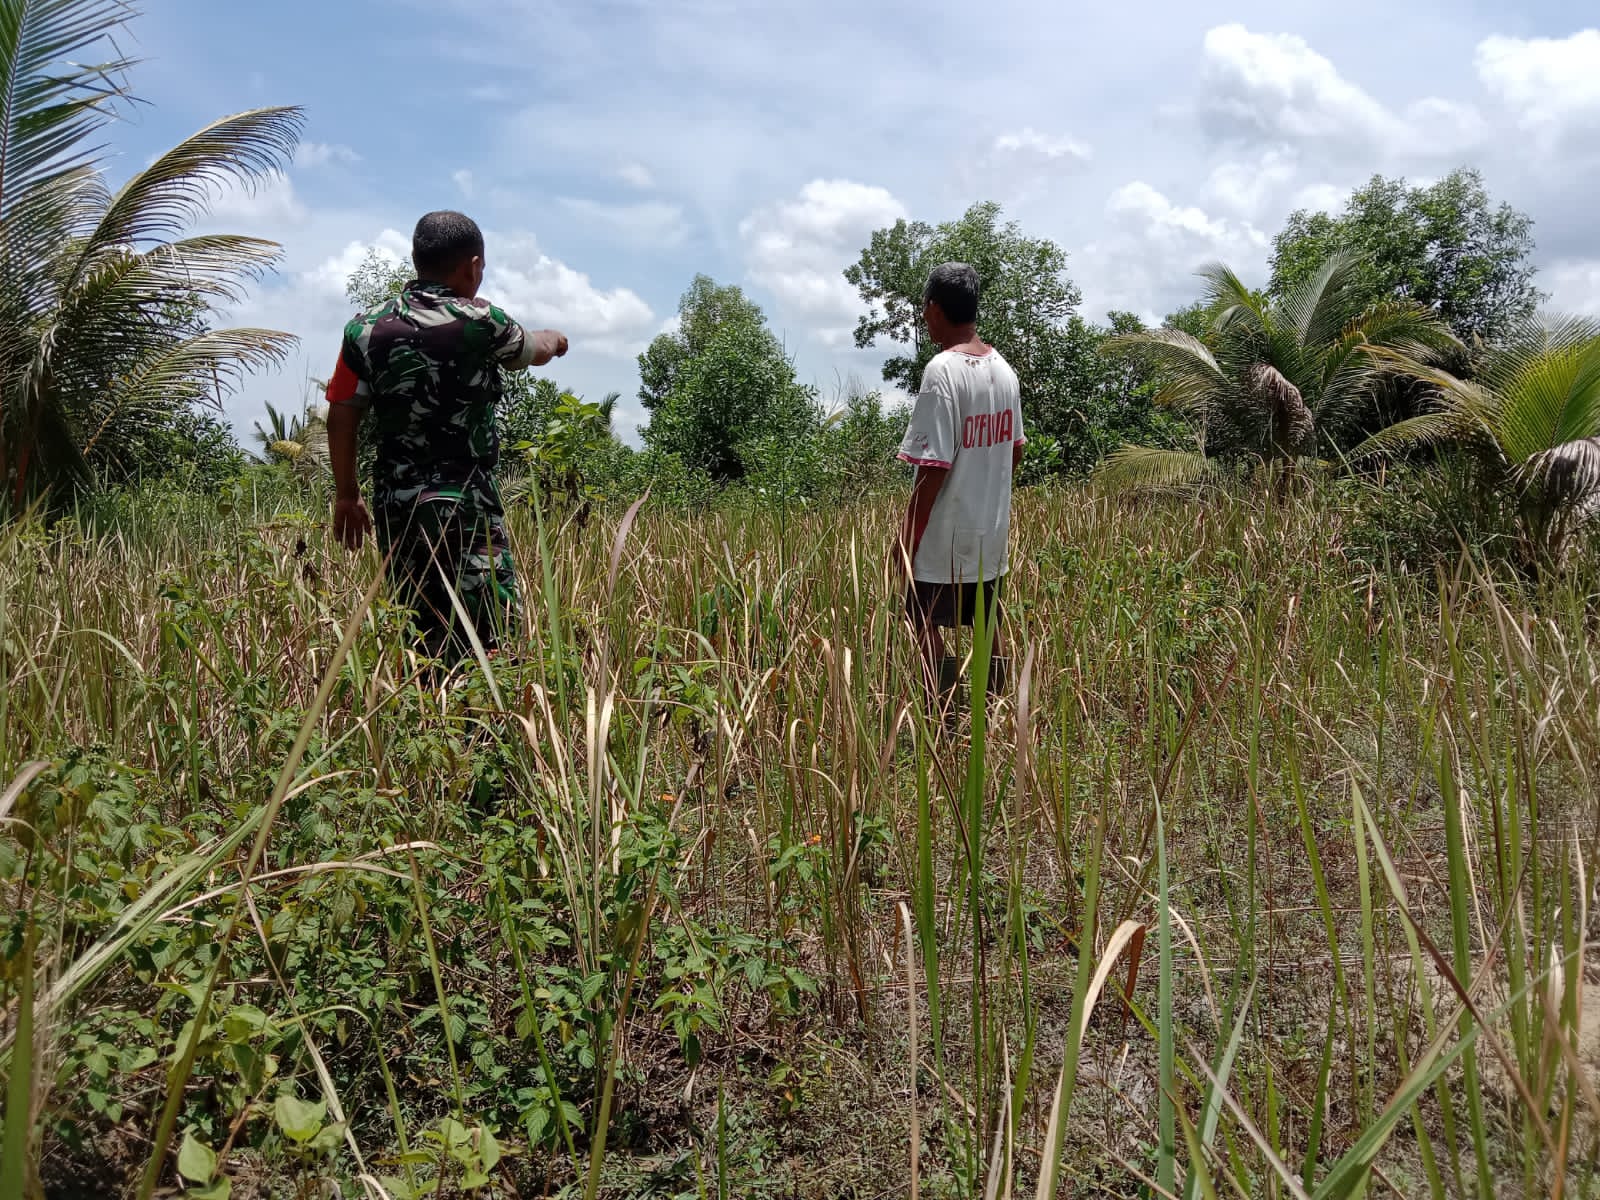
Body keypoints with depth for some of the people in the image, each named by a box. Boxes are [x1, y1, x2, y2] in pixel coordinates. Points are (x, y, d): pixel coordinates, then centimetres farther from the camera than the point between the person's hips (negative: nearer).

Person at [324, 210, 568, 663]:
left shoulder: (365, 328, 6)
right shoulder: (481, 323, -6)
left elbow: (341, 418, 7)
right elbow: (535, 351, 14)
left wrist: (347, 495, 17)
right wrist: (553, 338, 38)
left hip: (394, 507, 6)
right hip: (464, 506, -5)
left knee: (416, 638, 13)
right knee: (487, 644, -6)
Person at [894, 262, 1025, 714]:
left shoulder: (943, 371, -19)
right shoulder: (1003, 369, 5)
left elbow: (933, 467, -21)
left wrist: (908, 535, -13)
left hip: (943, 535, -7)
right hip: (991, 529, 8)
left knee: (926, 626, 4)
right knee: (987, 625, 15)